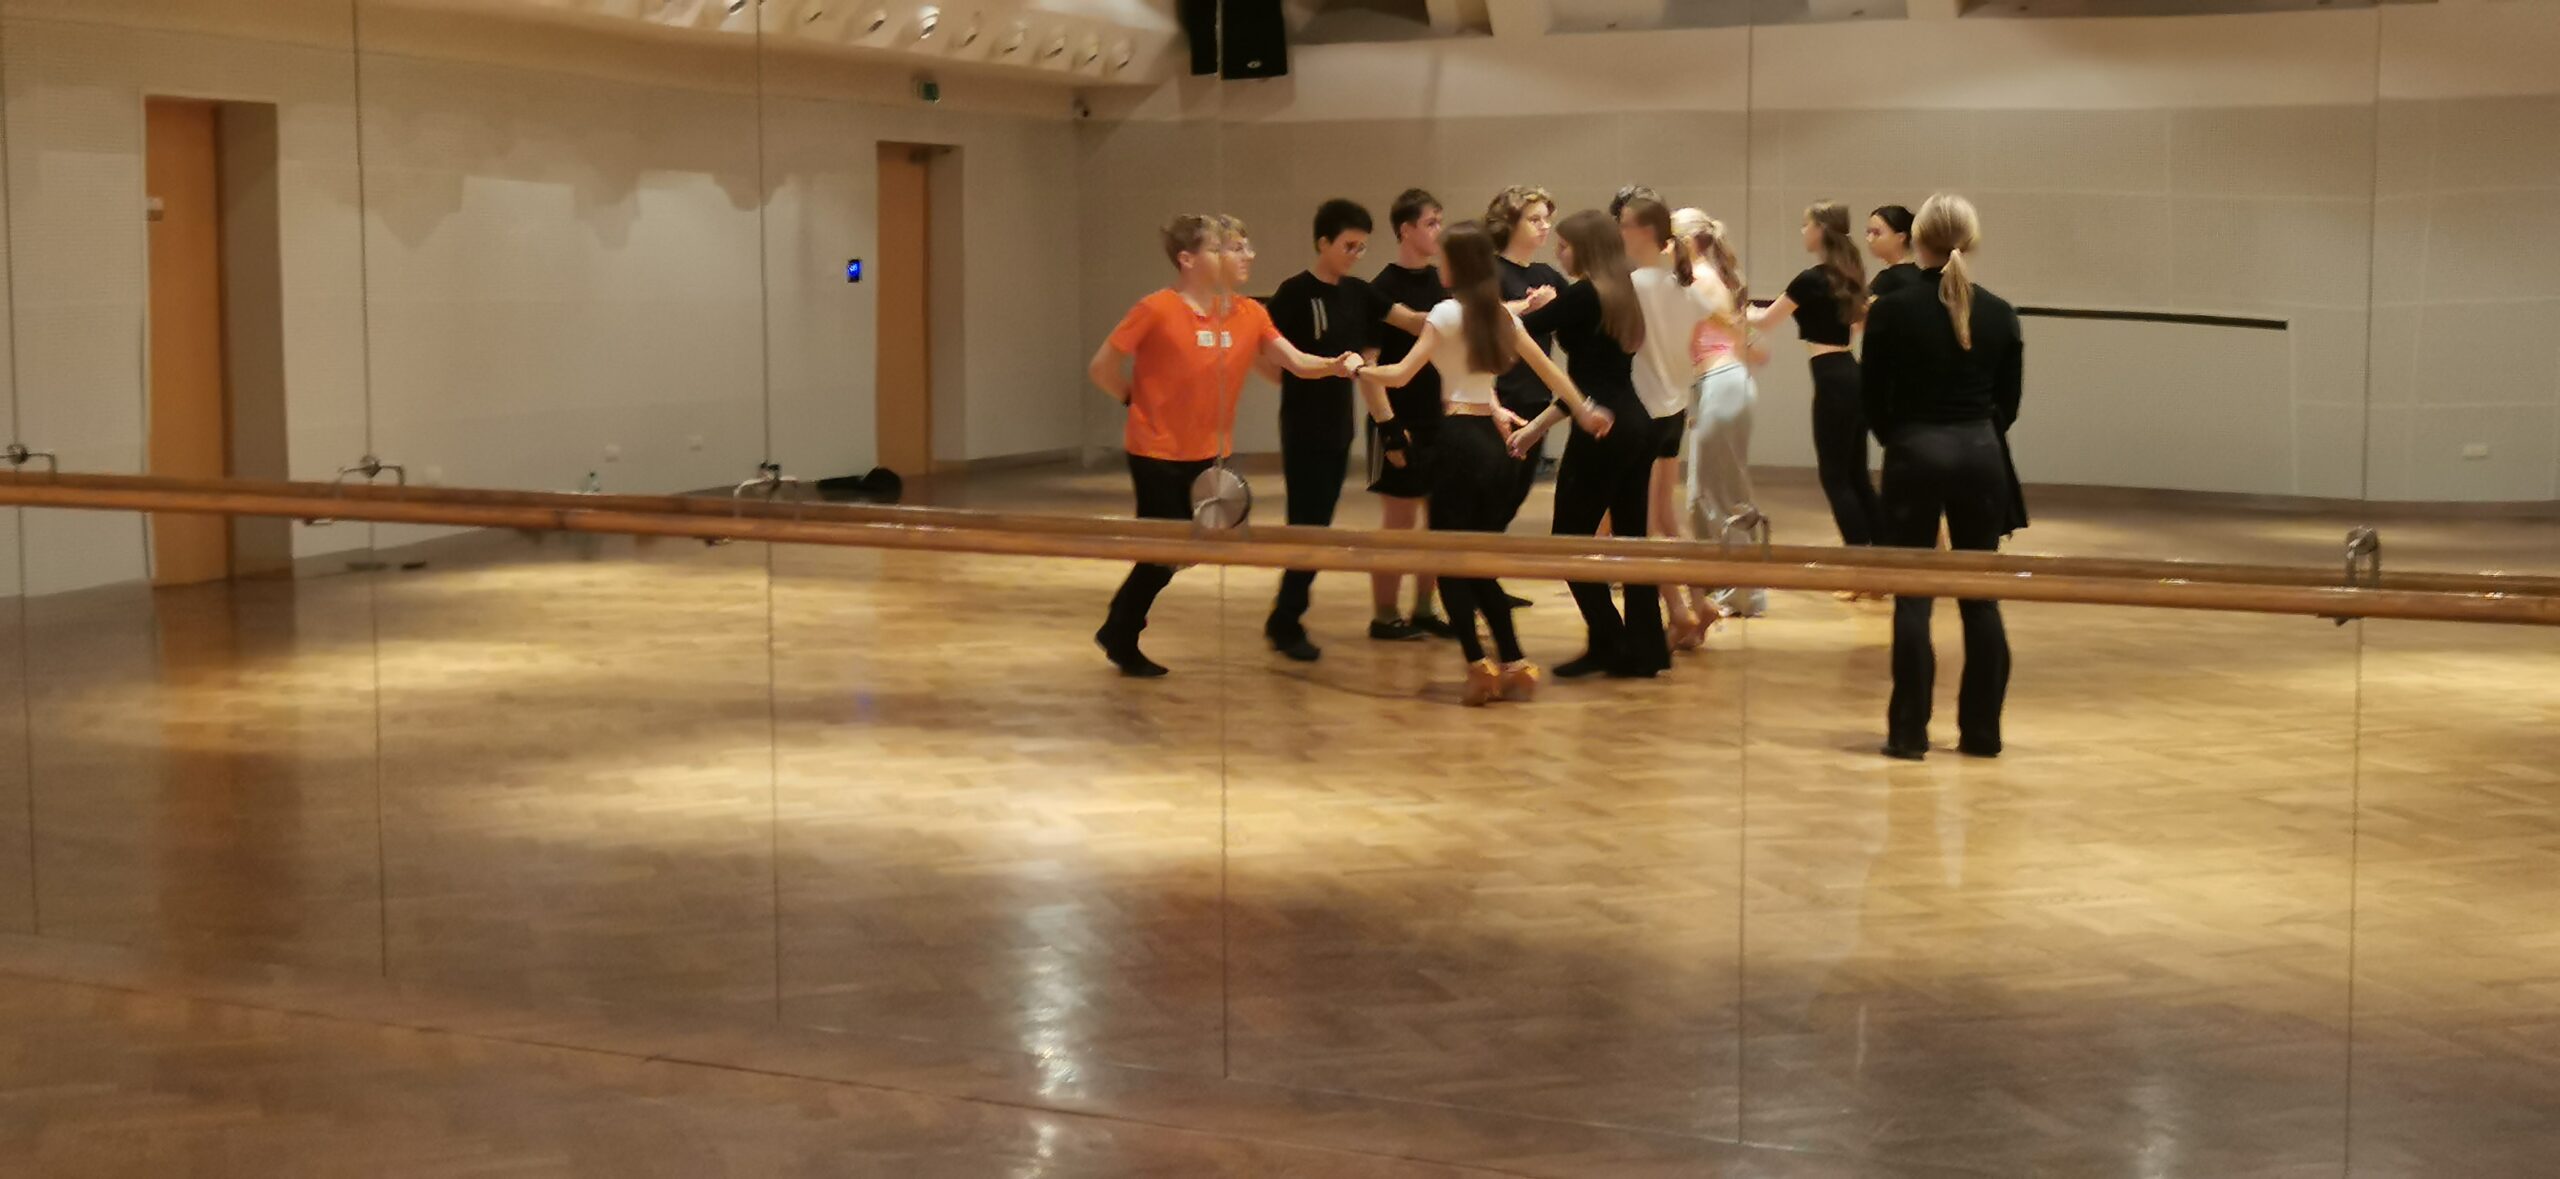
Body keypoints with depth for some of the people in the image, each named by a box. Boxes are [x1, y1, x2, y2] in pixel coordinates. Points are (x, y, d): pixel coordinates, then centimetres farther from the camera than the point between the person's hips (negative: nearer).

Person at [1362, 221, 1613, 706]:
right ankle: (1514, 666, 7)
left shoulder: (1447, 313, -8)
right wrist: (1583, 410, 29)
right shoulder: (1502, 314, 11)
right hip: (1494, 442, 6)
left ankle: (1479, 667, -8)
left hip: (1459, 439, -6)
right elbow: (1547, 369, 18)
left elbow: (1401, 374, -10)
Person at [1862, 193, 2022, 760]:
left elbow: (1874, 399, -1)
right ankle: (1981, 730, 12)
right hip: (1980, 454, 3)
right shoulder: (2000, 314, 0)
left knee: (1913, 596, 2)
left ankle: (1910, 731, 1)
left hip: (1915, 454, -2)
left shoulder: (1892, 310, -8)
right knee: (1980, 596, 9)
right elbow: (2008, 401, 6)